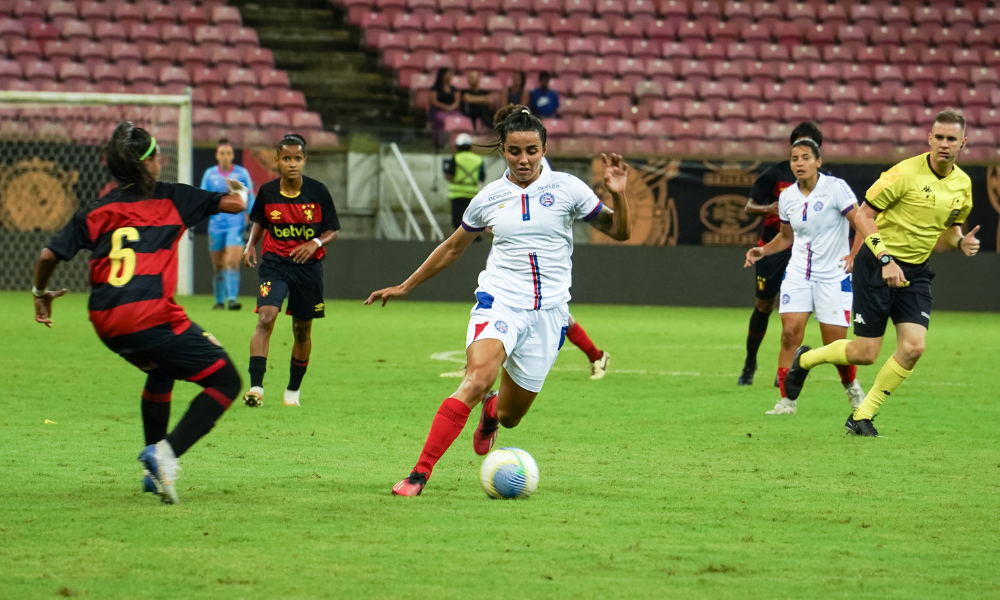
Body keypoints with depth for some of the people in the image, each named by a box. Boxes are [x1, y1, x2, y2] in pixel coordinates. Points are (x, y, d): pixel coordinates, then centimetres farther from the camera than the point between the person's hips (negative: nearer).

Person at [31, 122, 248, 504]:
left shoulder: (95, 211, 16)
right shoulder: (171, 198, 7)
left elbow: (49, 255, 13)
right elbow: (235, 204, 9)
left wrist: (41, 293, 32)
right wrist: (239, 190, 33)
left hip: (106, 323, 6)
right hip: (151, 317, -6)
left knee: (161, 370, 35)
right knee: (225, 382, 1)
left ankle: (155, 468, 30)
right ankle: (166, 452, -18)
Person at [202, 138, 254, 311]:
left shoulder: (242, 173, 2)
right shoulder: (209, 174, 7)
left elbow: (250, 199, 4)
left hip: (236, 225, -2)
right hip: (216, 224, 2)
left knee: (232, 262, -16)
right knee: (218, 266, 5)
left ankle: (232, 298, -22)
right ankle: (219, 301, 15)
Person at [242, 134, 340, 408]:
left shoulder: (318, 192, -6)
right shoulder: (267, 192, -3)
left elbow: (333, 230, 1)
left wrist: (315, 243, -18)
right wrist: (251, 245, -3)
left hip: (308, 266, 1)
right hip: (274, 263, -1)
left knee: (302, 330, 11)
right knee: (265, 318, -22)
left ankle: (293, 390, 30)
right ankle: (256, 387, -28)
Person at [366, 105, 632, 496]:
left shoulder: (566, 188, 1)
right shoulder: (489, 198, 5)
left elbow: (619, 232, 6)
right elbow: (453, 248, 21)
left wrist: (617, 196, -14)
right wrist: (405, 287, 24)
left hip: (548, 311, 1)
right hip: (500, 302, -1)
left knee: (510, 415, 7)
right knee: (477, 378, -29)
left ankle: (491, 412, 49)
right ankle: (419, 474, -32)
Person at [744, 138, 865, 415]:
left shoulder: (835, 188, -11)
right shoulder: (787, 197, 6)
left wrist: (855, 254, -25)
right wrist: (763, 251, 5)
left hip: (833, 276, -4)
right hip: (798, 274, 4)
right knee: (790, 332, -14)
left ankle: (852, 388, 26)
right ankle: (787, 400, -7)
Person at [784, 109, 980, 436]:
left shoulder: (962, 184, 2)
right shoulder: (906, 173, -17)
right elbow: (863, 216, -13)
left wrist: (961, 242, -3)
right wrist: (885, 259, -23)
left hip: (915, 273, 5)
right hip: (876, 266, -5)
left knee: (913, 348, -12)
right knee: (865, 354, -4)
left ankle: (862, 416, 5)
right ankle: (805, 360, 28)